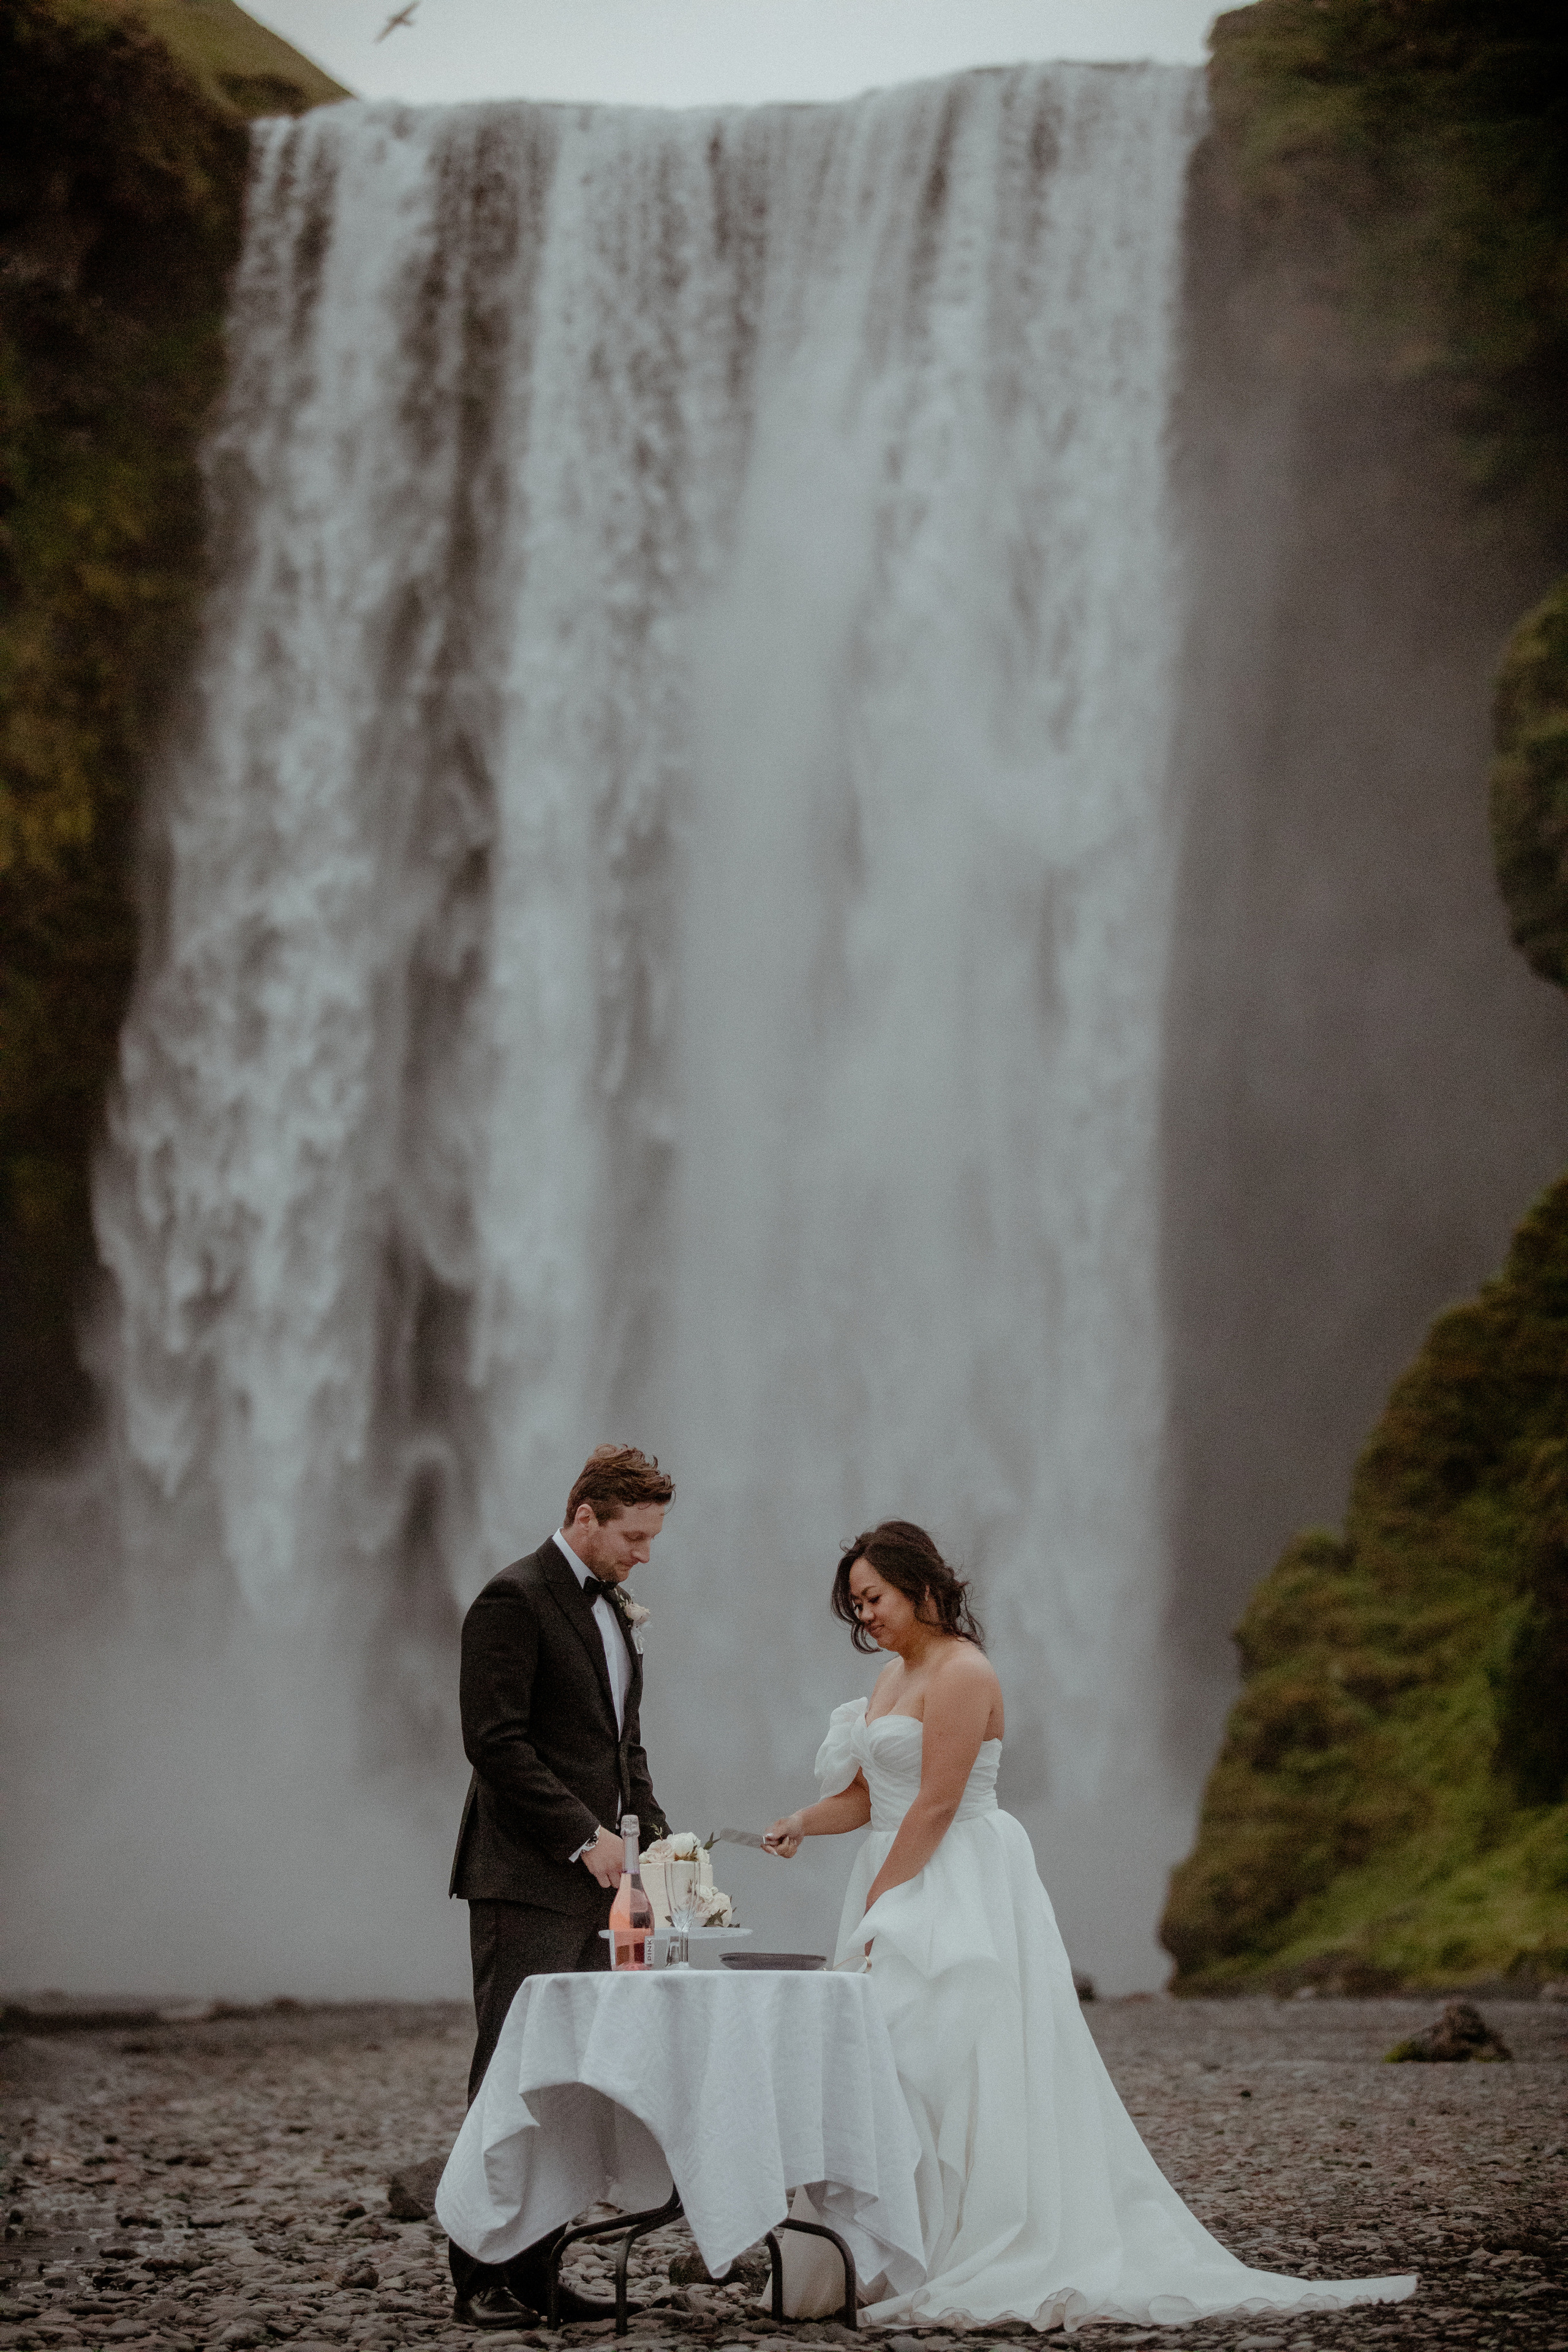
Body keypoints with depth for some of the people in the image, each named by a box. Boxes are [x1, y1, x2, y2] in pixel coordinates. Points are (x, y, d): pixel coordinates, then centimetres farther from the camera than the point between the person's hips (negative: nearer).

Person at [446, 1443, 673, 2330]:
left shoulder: (618, 1612, 18)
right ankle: (482, 2276, -4)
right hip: (526, 1881, -8)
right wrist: (585, 1837, -18)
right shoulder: (514, 1601, -10)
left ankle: (534, 2268, 10)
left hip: (588, 1886, 8)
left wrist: (655, 1833, 11)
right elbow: (496, 1742, -17)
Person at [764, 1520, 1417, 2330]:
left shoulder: (961, 1673, -13)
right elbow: (866, 1795, 15)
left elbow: (936, 1807, -17)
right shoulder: (894, 1675, 17)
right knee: (897, 2068, 4)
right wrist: (798, 1825, -4)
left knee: (939, 2065, -12)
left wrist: (878, 1909, -16)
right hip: (904, 1889, 9)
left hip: (963, 1897, -9)